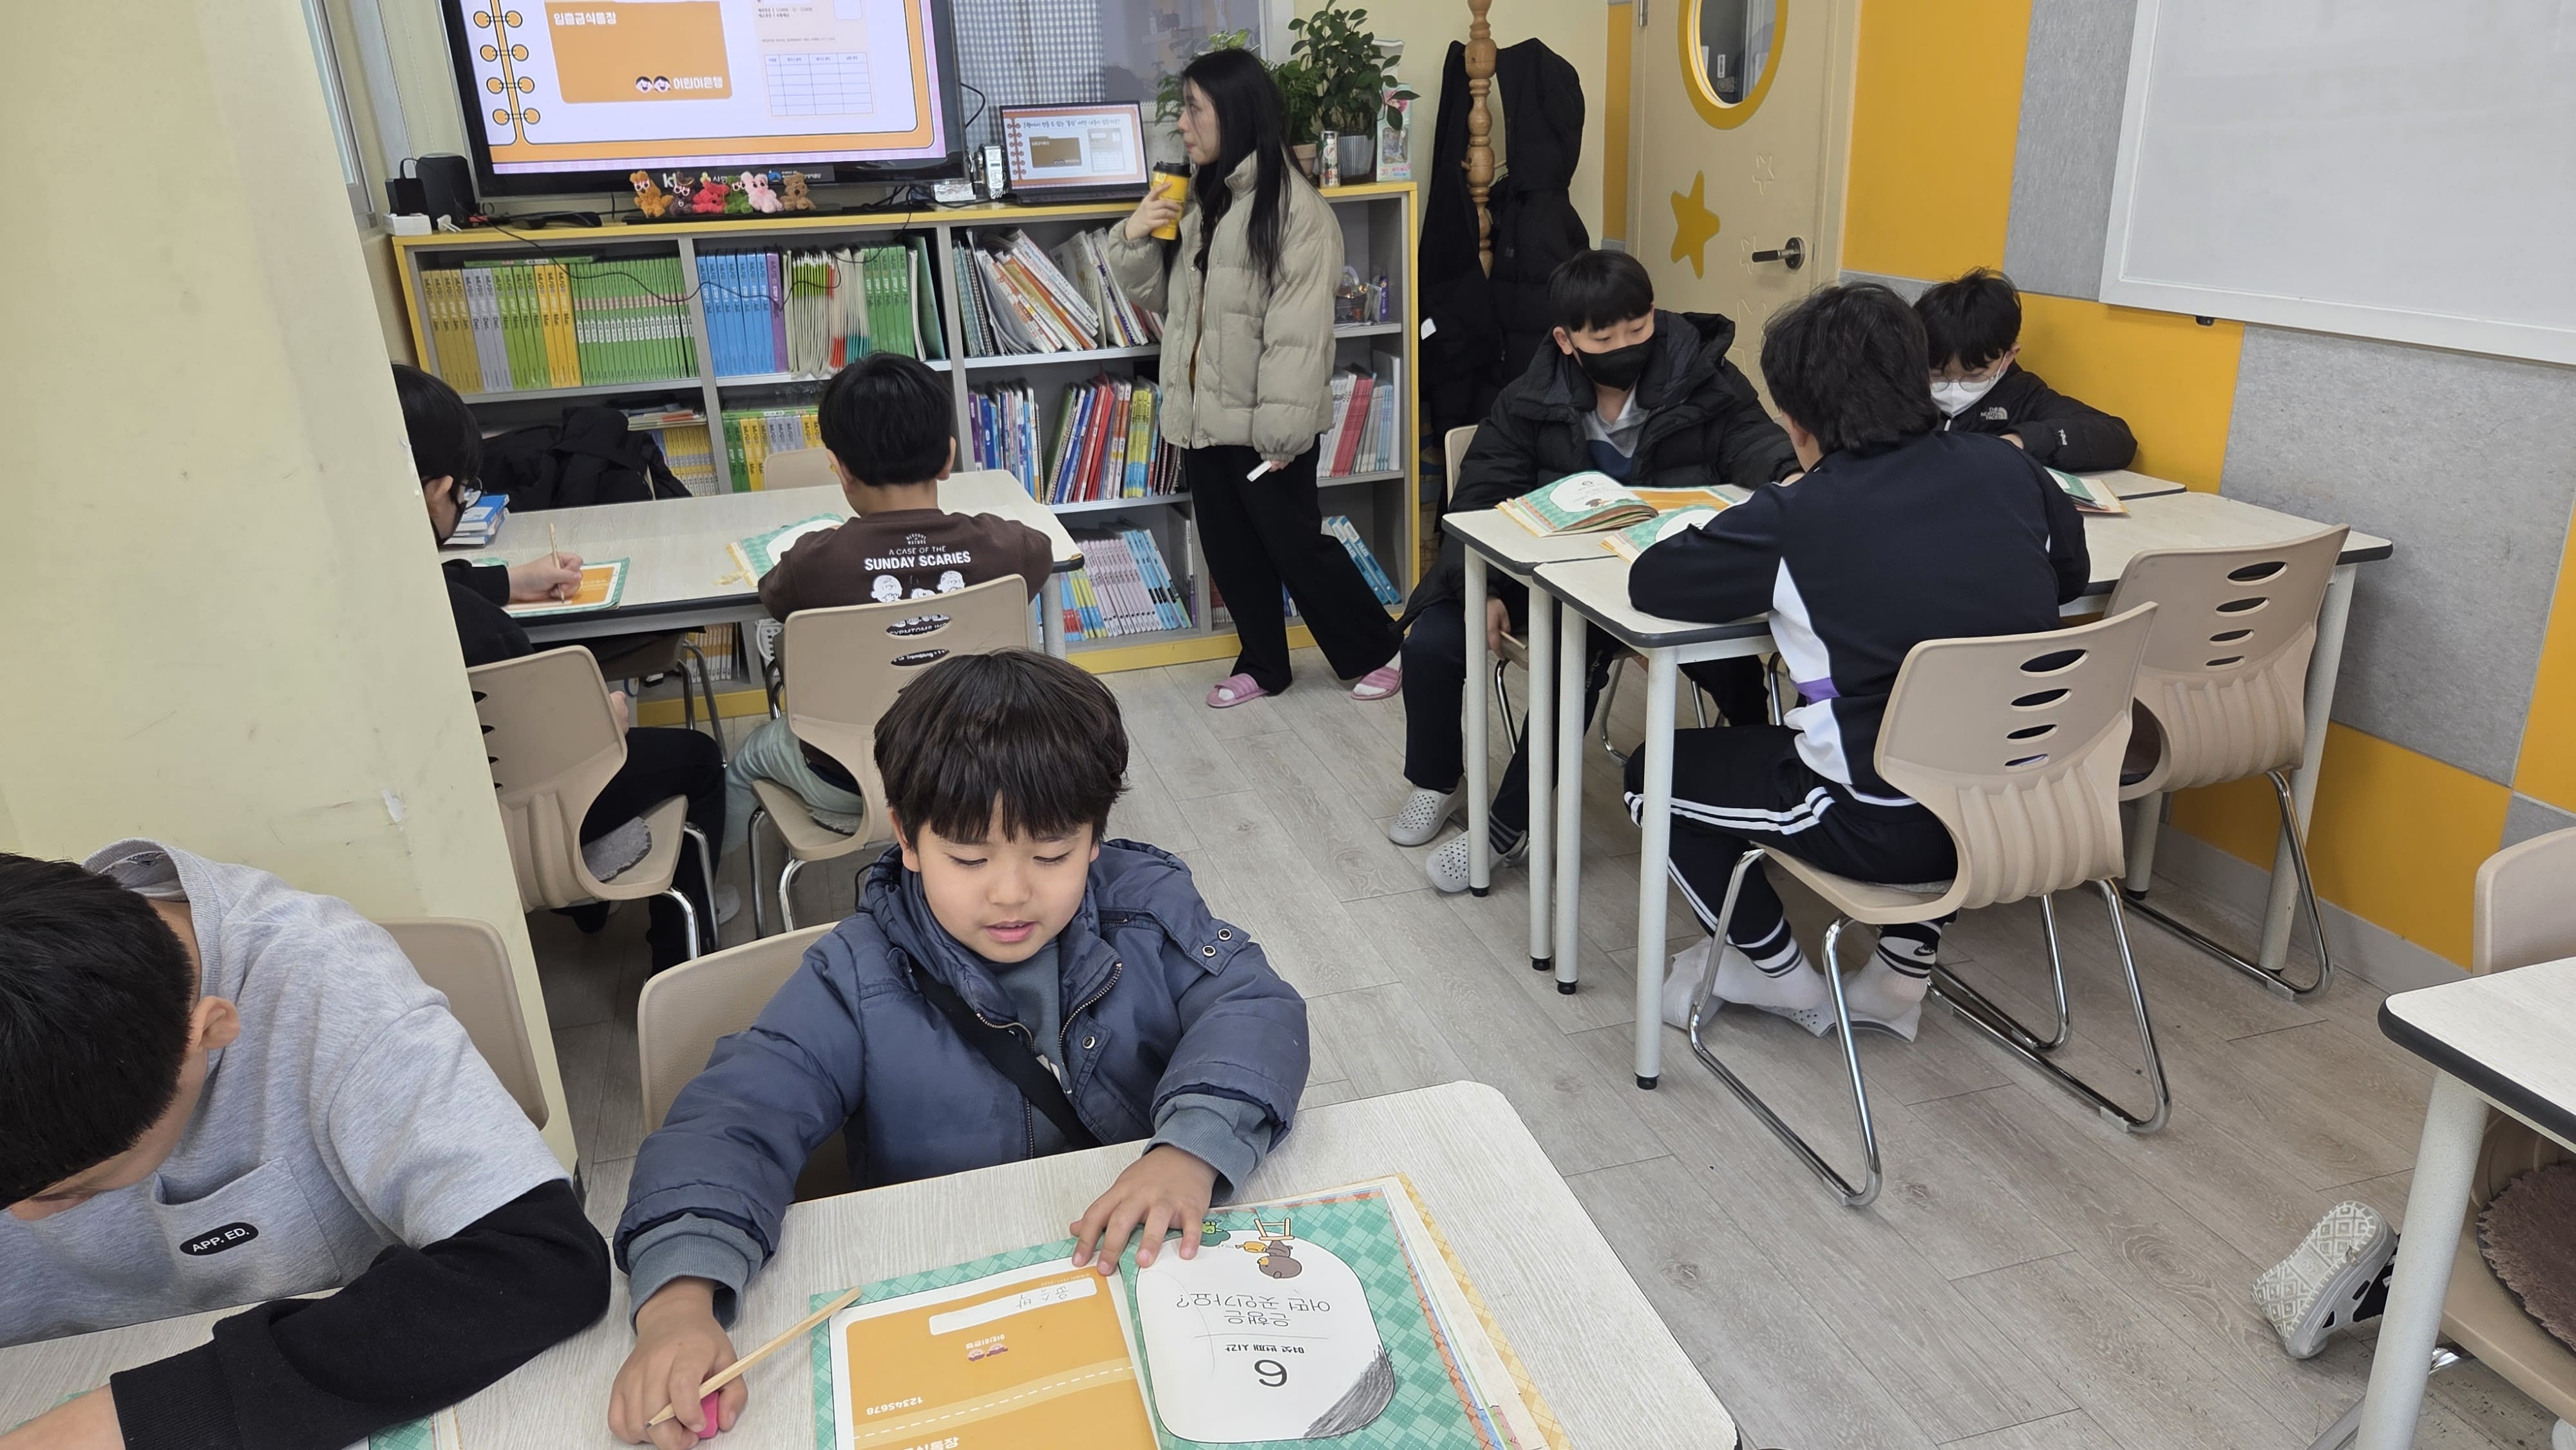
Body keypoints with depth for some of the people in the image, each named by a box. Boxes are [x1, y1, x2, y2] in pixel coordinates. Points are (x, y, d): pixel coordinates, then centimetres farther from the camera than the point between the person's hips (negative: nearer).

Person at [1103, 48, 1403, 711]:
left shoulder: (1294, 207, -15)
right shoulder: (1202, 198, 11)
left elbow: (1300, 332, -20)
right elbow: (1161, 295, 18)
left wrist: (1282, 429, -23)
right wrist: (1134, 239, -1)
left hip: (1261, 422, -8)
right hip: (1205, 413, 8)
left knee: (1296, 544, 3)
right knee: (1230, 549, 14)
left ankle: (1379, 652, 21)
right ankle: (1262, 663, 31)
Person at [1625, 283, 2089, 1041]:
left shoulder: (1796, 517, -15)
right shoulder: (2007, 468, 0)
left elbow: (1650, 583, -7)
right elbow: (2071, 575, 16)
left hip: (1889, 827, -6)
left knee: (1654, 773, 14)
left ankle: (1780, 974, 27)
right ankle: (1907, 964, 37)